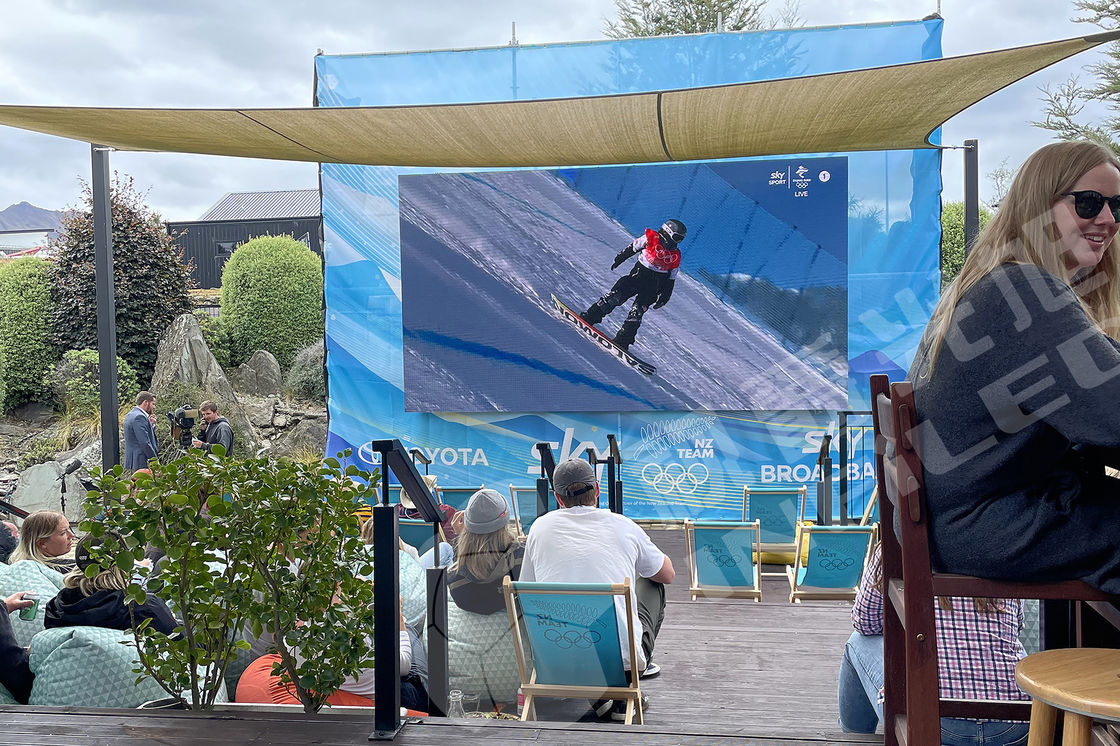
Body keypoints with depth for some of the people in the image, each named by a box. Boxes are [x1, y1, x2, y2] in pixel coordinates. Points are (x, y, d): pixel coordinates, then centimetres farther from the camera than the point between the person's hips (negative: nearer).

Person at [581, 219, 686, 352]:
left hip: (654, 285, 1)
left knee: (638, 310, -13)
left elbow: (671, 279, 11)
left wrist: (664, 296, 7)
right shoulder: (651, 238, -5)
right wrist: (619, 259, 10)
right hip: (638, 274, -1)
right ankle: (589, 318, -10)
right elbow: (631, 249, 6)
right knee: (616, 296, -16)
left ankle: (622, 341, -16)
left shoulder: (676, 256, 4)